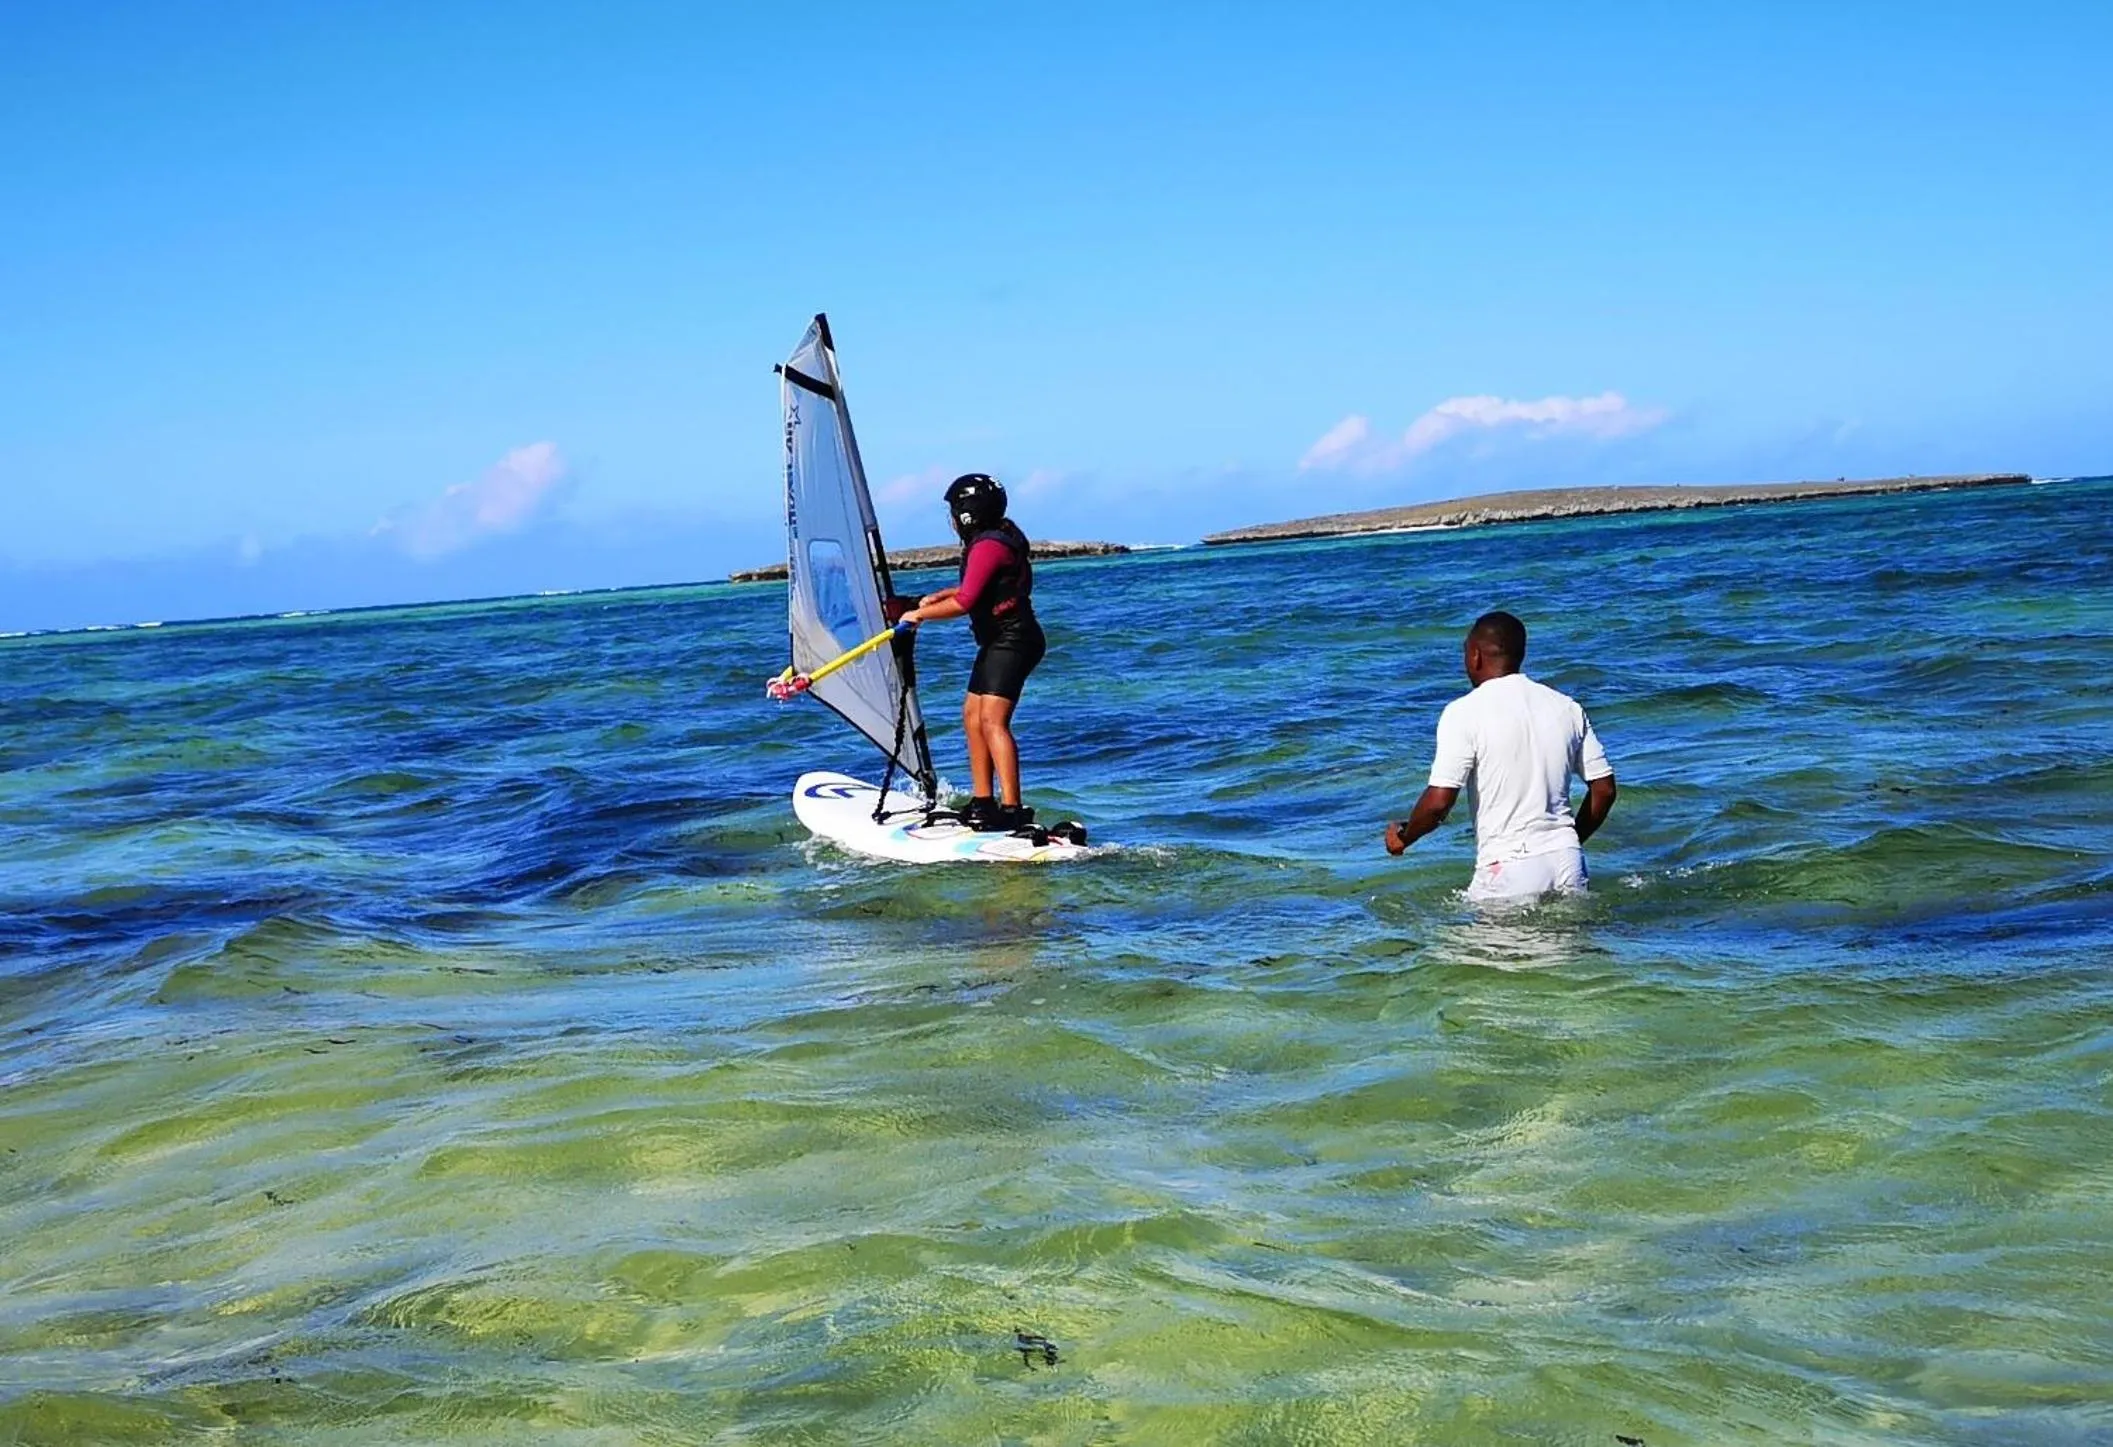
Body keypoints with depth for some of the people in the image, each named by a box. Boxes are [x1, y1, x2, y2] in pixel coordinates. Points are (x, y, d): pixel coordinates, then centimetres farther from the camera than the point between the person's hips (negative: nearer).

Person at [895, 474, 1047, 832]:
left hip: (1013, 641, -11)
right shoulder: (1001, 535, 14)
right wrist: (937, 596, 21)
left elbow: (964, 603, -24)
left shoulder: (989, 546, -18)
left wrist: (919, 614, -12)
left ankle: (1012, 809, -25)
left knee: (992, 721, -19)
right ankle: (983, 802, 17)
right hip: (998, 642, 11)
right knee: (972, 715, 13)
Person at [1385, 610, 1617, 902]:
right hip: (1567, 863, 5)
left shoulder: (1464, 713, -7)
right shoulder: (1567, 707, 9)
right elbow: (1604, 789, 12)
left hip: (1509, 869, -5)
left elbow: (1439, 802, -13)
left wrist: (1403, 837, 6)